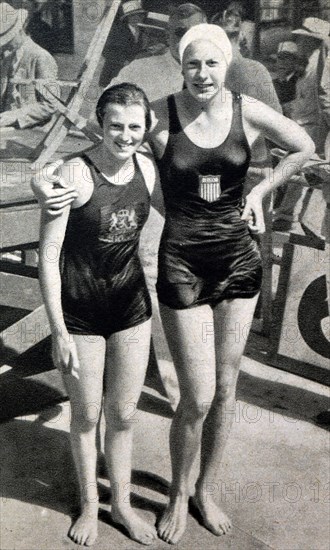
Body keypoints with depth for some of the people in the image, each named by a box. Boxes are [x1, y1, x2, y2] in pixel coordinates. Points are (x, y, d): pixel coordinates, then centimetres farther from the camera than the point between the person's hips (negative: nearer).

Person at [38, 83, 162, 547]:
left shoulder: (147, 169, -3)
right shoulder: (75, 173, -18)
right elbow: (48, 253, -16)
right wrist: (58, 331, -16)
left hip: (132, 305, 4)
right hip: (79, 311, -4)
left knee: (122, 415, 15)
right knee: (86, 416, 13)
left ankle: (121, 503, 37)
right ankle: (89, 505, 37)